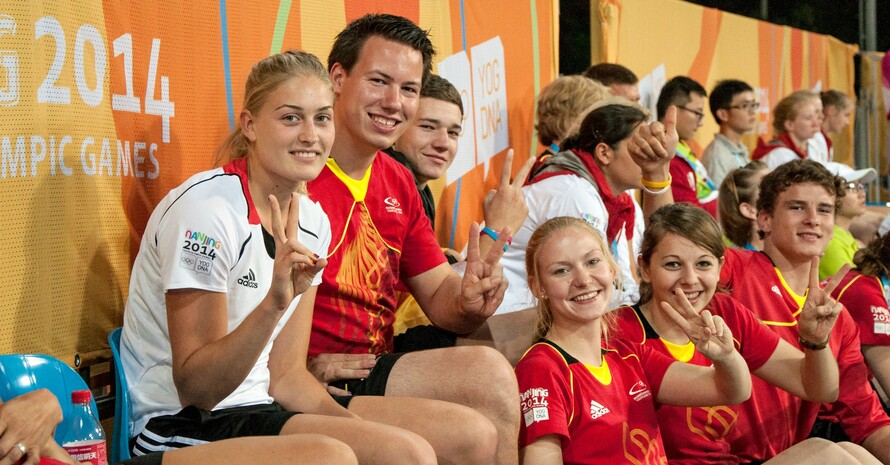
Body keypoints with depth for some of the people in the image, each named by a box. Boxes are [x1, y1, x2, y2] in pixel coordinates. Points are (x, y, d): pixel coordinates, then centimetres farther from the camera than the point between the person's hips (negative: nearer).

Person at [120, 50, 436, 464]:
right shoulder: (205, 211, -17)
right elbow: (195, 388, -20)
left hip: (256, 408, 8)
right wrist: (274, 302, -32)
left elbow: (285, 374, 7)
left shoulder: (310, 222, 6)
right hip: (180, 427, -8)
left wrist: (364, 430, -9)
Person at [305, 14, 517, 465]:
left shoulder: (398, 184, 14)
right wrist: (301, 366, -24)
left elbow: (439, 296, 14)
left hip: (374, 371, 7)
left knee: (489, 370, -17)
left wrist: (468, 302, -9)